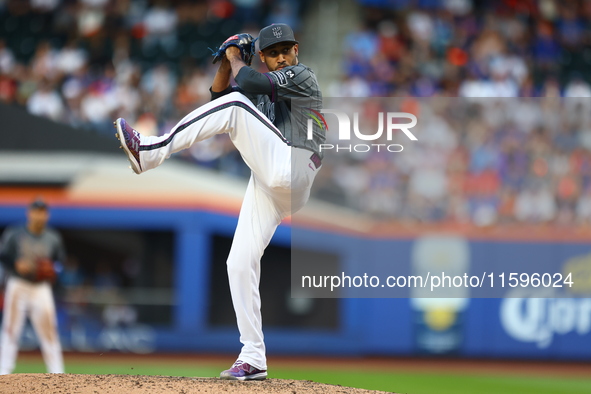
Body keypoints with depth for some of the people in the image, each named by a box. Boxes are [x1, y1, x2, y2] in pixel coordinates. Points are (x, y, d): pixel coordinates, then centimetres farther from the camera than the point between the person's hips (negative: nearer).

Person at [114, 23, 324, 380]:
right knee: (240, 263, -1)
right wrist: (226, 60, 12)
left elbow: (248, 83, -11)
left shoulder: (302, 75, 2)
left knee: (236, 105, -21)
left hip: (291, 172, -9)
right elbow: (218, 93, 26)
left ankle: (151, 152, -25)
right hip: (268, 185, 9)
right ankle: (253, 360, 1)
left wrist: (236, 60, 8)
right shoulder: (263, 90, 27)